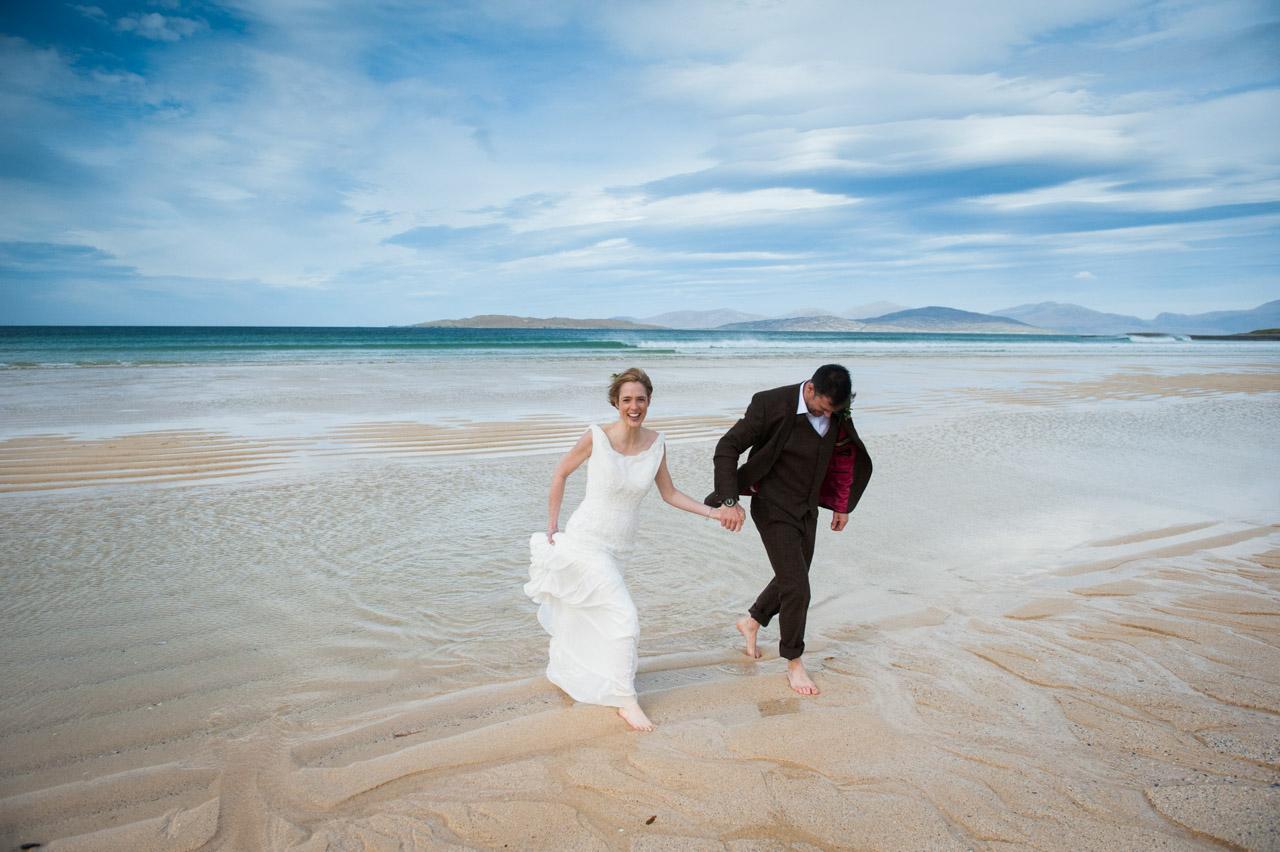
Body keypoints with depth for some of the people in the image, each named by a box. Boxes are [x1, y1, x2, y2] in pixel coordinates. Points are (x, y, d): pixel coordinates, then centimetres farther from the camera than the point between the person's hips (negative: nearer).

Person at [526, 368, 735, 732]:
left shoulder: (656, 443, -5)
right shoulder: (596, 437, -18)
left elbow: (669, 493, 5)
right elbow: (560, 473, -4)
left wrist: (712, 512, -4)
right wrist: (552, 526, -2)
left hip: (619, 548, 5)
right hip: (586, 541, -5)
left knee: (587, 617, 23)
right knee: (623, 616, -12)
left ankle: (562, 673, 51)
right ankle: (625, 700, 4)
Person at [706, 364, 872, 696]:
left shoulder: (837, 413, -7)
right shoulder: (771, 404, -24)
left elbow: (846, 456, 12)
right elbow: (727, 448, -21)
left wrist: (842, 505, 16)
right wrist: (730, 502, -28)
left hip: (807, 509, 6)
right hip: (774, 509, -6)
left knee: (792, 579, 19)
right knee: (797, 588, -8)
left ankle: (751, 622, 45)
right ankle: (794, 662, 13)